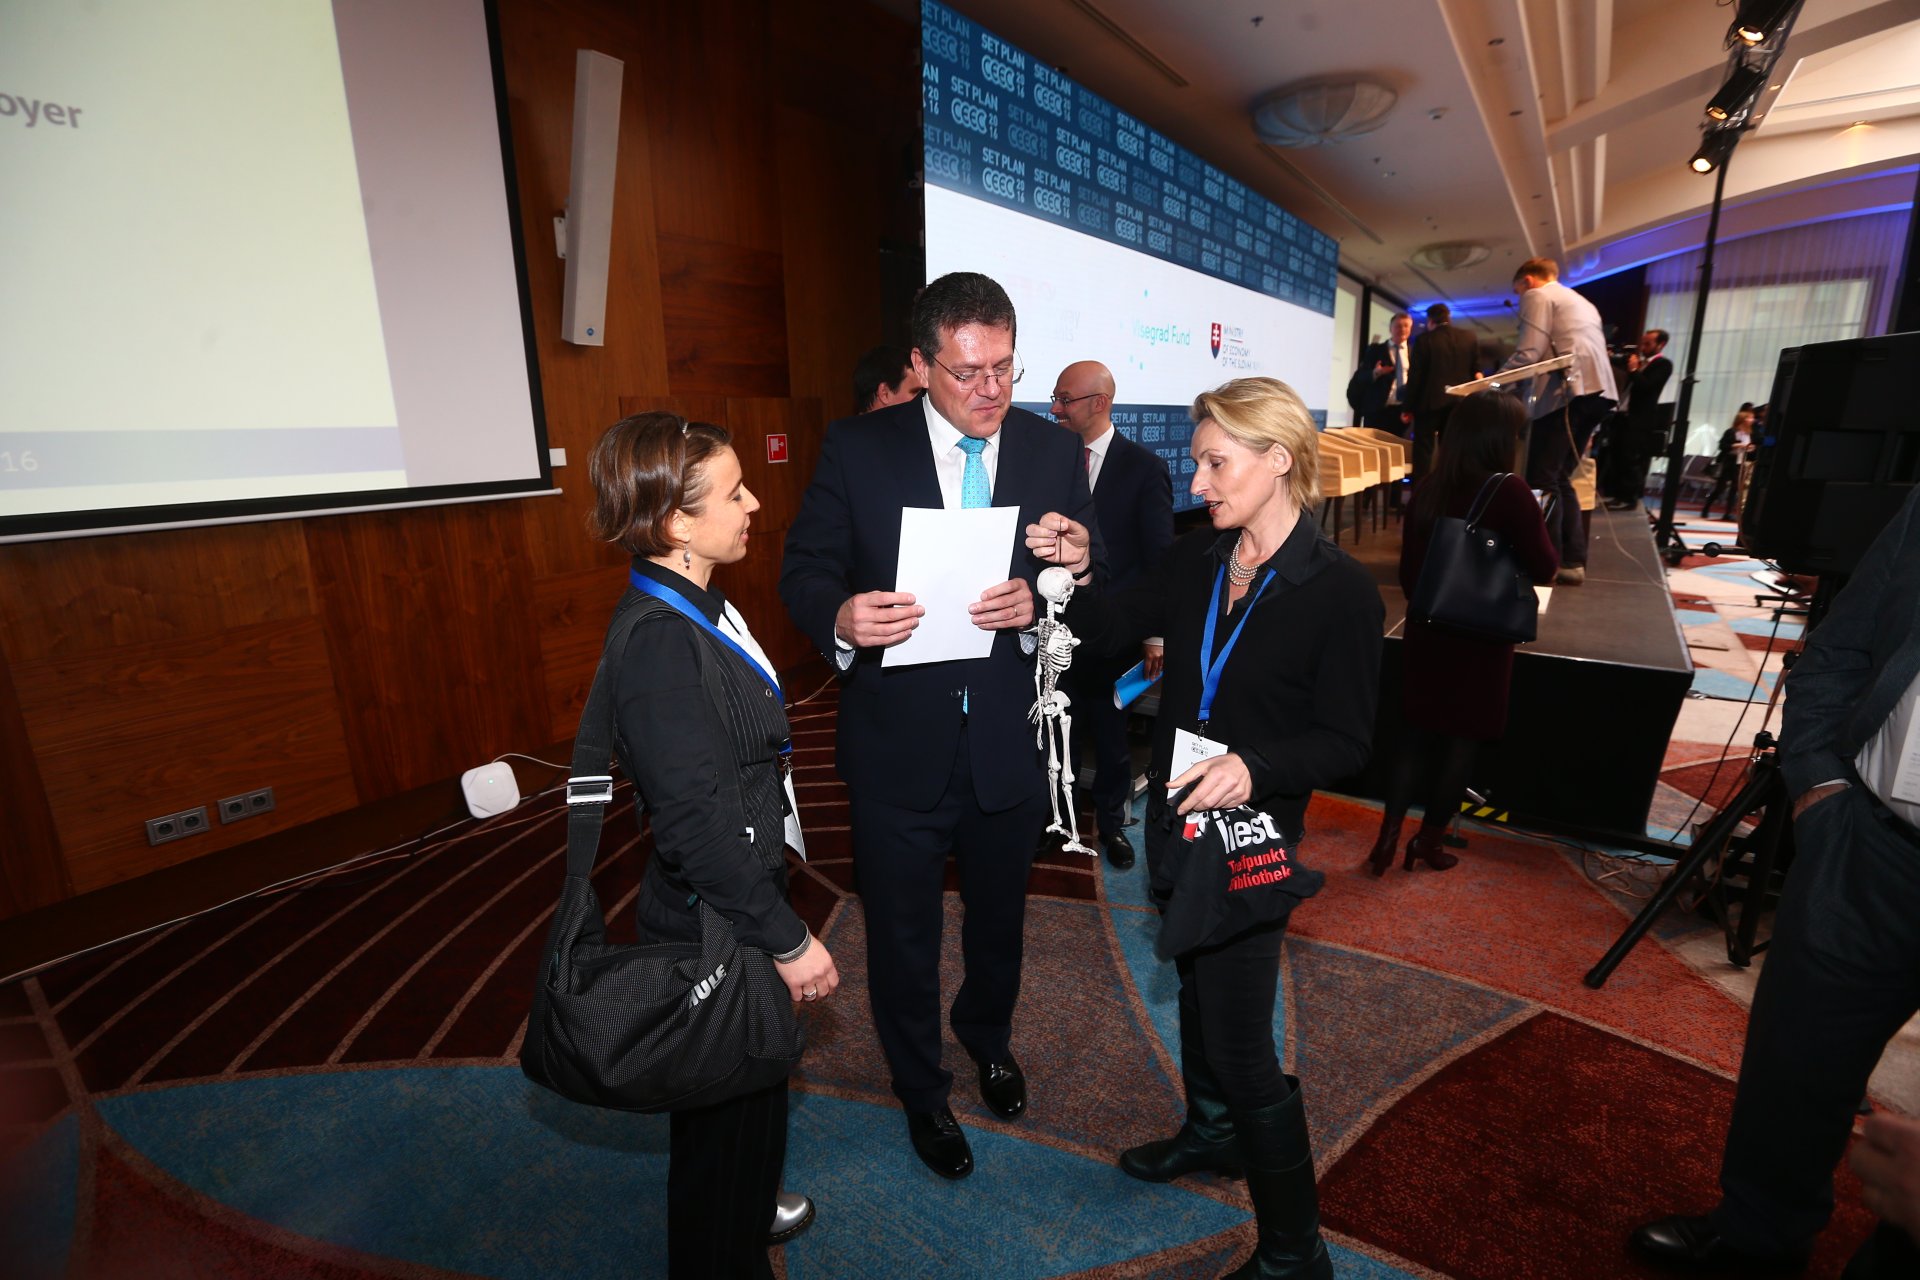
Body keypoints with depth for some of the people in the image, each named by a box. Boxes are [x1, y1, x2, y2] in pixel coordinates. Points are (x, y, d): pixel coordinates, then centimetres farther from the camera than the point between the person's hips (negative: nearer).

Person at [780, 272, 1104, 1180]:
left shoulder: (1056, 452, -2)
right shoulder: (856, 448, -8)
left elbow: (1090, 579, -1)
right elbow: (805, 568, -4)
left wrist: (1039, 602, -23)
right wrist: (840, 617, -27)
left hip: (1012, 740, 3)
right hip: (898, 744, -2)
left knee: (999, 915, 26)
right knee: (902, 935, 17)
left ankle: (986, 1034, 60)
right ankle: (921, 1091, 47)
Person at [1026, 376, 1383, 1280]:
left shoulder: (1341, 591, -17)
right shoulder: (1196, 560, -2)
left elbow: (1345, 742, -15)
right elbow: (1109, 630, 3)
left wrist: (1254, 765, -32)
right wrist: (1073, 571, -14)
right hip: (1173, 810, 6)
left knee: (1238, 1037, 3)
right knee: (1195, 978, 25)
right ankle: (1213, 1130, 53)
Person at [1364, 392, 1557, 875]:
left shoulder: (1428, 488, -1)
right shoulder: (1507, 491, -16)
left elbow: (1408, 566, 6)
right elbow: (1544, 568, -10)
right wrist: (1530, 537, 9)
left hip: (1427, 629, 4)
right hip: (1481, 637, -4)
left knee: (1416, 730, 14)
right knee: (1463, 737, 11)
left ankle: (1389, 835, 12)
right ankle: (1429, 840, 21)